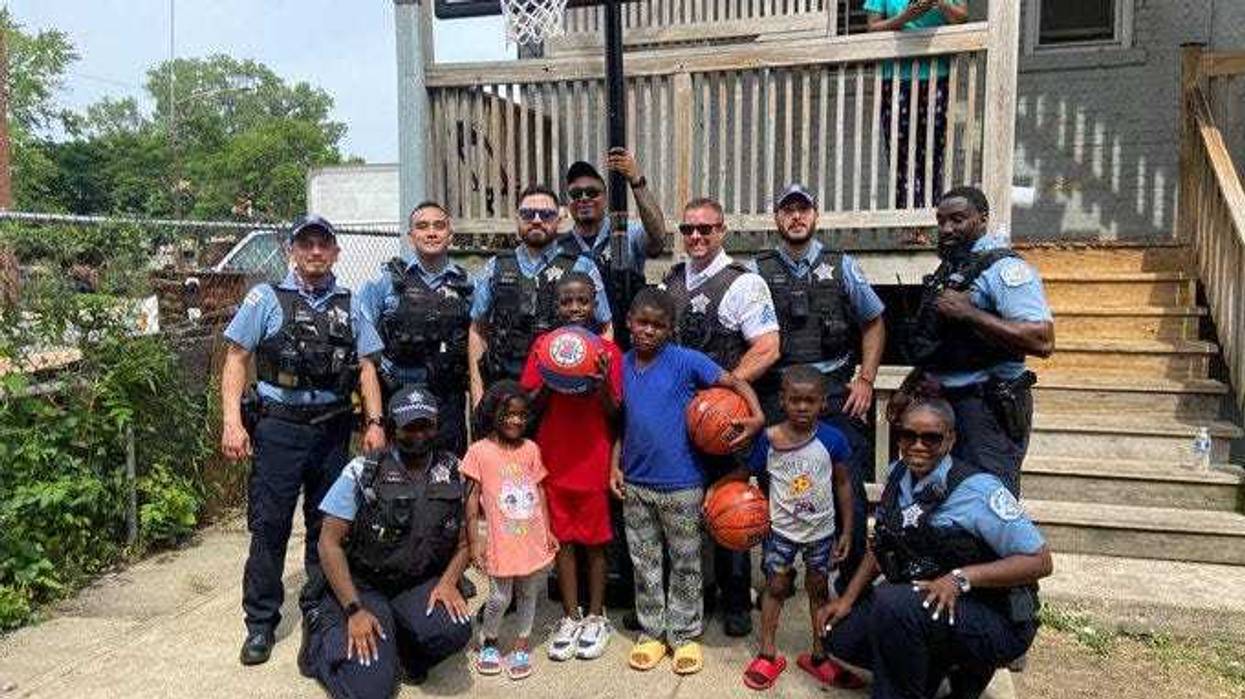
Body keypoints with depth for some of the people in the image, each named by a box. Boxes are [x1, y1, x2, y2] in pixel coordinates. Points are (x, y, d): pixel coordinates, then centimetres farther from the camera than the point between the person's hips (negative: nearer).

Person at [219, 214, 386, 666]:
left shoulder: (349, 307, 11)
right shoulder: (266, 298, 2)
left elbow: (366, 367, 10)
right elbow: (236, 360, -1)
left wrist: (374, 421, 0)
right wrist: (232, 422, -11)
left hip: (333, 429, 3)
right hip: (278, 427, -3)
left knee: (328, 525, 12)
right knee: (269, 527, 0)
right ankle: (261, 624, 12)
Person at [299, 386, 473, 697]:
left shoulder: (454, 473, 1)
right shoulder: (363, 471, -7)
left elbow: (464, 540, 8)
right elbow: (329, 543, -7)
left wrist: (448, 582, -12)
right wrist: (355, 610, -15)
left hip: (422, 587, 2)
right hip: (364, 586, -2)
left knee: (454, 629, -30)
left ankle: (403, 648, 4)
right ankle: (324, 630, 11)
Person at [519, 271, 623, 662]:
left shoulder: (608, 350, -3)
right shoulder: (544, 345, 1)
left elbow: (614, 414, -3)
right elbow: (531, 406, 2)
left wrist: (603, 383, -22)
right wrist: (550, 381, -17)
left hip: (594, 458, -1)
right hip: (555, 457, 2)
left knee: (595, 540, 7)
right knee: (563, 538, 9)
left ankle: (595, 617, 23)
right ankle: (570, 617, 23)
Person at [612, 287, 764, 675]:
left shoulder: (685, 360, -11)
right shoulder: (621, 364, 2)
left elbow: (735, 382, -11)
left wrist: (756, 416, -26)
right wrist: (615, 466, 5)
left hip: (681, 485, -4)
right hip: (635, 484, 4)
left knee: (685, 563, 11)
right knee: (644, 563, 15)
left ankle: (685, 635, 27)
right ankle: (651, 632, 30)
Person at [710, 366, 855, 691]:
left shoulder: (832, 439, -12)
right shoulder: (768, 439, -13)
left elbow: (843, 485, -2)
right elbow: (746, 472, 1)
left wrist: (846, 531, 0)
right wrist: (715, 487, -10)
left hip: (821, 529, 1)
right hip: (781, 528, -1)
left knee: (819, 590, 14)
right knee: (776, 587, 8)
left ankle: (818, 655, 30)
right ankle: (768, 655, 21)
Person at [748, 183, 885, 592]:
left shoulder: (841, 267, 7)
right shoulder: (758, 271, 7)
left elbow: (873, 324, 13)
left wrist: (865, 381, 5)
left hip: (835, 392, 0)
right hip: (776, 396, 0)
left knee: (848, 489, -4)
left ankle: (853, 580, 13)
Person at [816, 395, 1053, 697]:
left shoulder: (978, 490, -22)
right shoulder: (898, 474, -1)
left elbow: (1039, 561, -19)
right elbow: (881, 543, 11)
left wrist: (961, 578, -28)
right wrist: (848, 599, 4)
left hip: (995, 621, -7)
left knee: (893, 604, -32)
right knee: (840, 635, -1)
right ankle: (941, 666, 16)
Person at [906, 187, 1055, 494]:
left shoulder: (1004, 267, -12)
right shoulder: (948, 269, 16)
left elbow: (1043, 341, -24)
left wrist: (968, 313, -24)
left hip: (988, 409, -9)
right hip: (945, 401, 9)